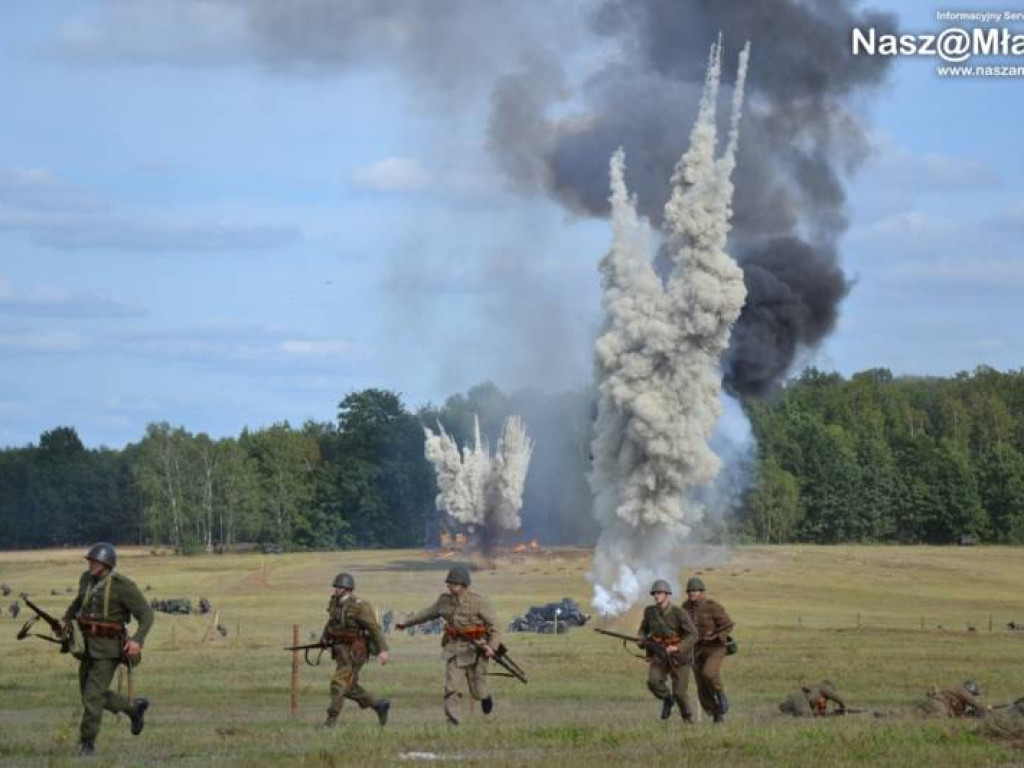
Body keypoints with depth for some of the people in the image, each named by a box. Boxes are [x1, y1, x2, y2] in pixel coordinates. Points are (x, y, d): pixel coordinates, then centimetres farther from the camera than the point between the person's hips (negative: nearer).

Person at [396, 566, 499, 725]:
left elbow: (494, 625, -9)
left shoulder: (478, 601, -11)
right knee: (452, 686, -14)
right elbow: (428, 613, 19)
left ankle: (485, 696, 41)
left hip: (475, 649, -3)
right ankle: (452, 722, -12)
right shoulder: (445, 601, 2)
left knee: (477, 692, 6)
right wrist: (406, 623, 27)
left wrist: (493, 646, -23)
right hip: (454, 650, 3)